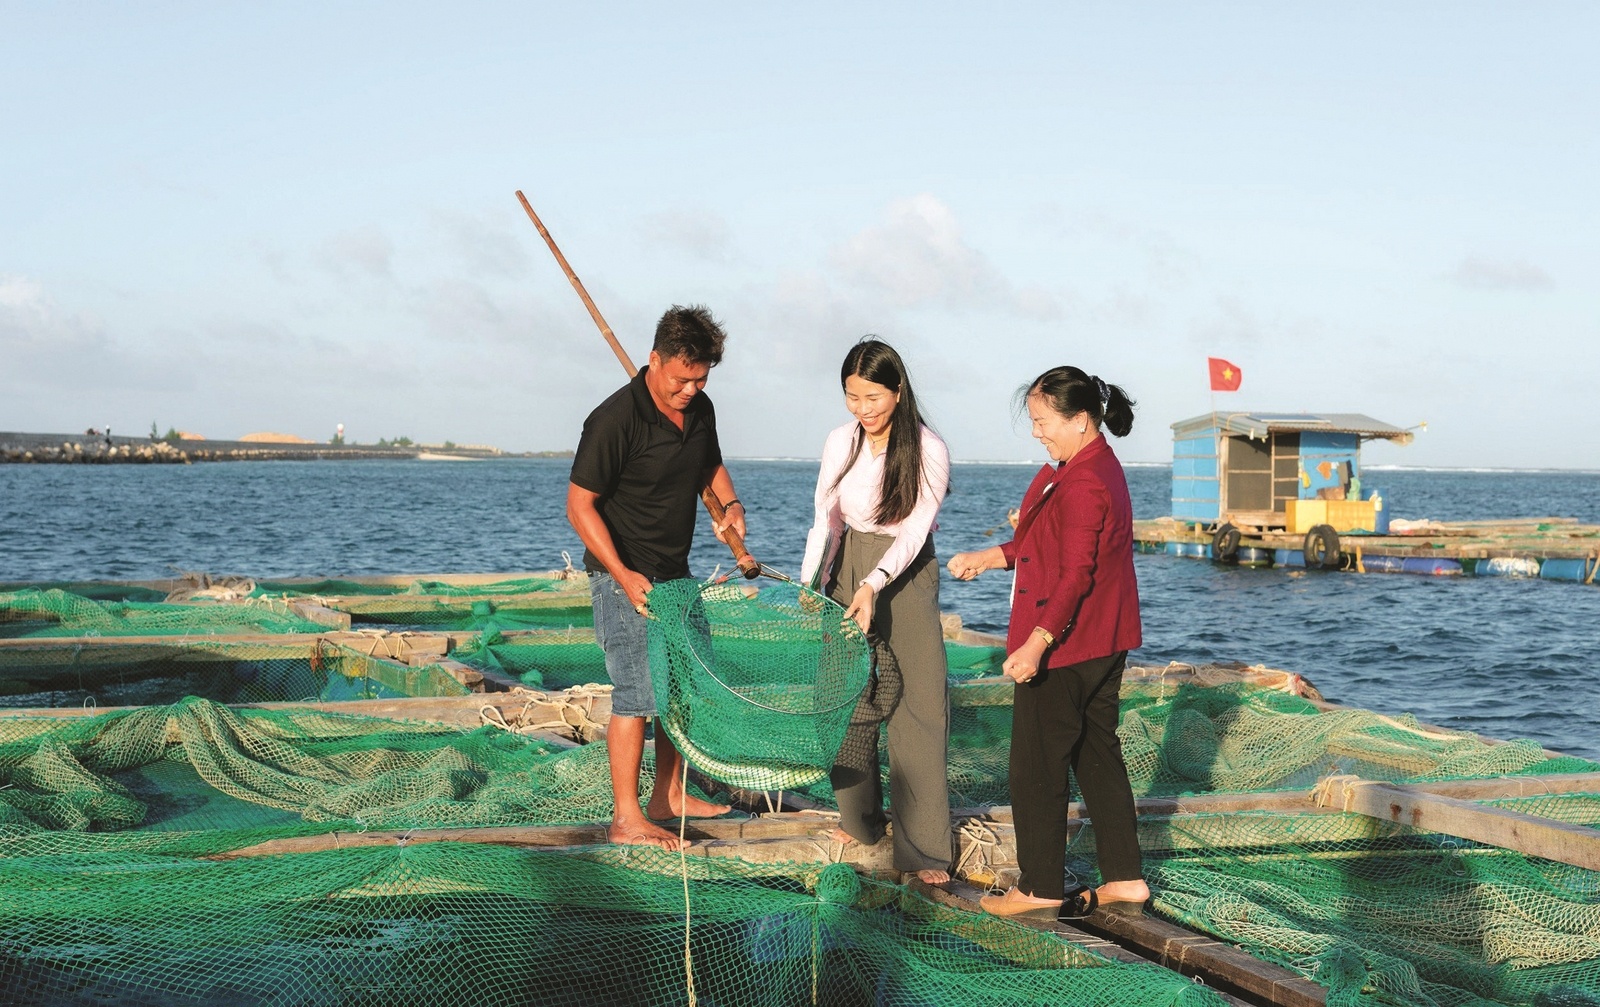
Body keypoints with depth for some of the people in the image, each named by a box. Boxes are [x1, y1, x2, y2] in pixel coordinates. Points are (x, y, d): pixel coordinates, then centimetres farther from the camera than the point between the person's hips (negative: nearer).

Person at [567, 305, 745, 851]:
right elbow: (580, 505, -19)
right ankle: (626, 819, -2)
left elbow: (711, 464, 23)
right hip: (624, 575, -8)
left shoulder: (699, 409, 2)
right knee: (637, 690, -9)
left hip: (675, 573, 8)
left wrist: (730, 503, 1)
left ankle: (669, 794, 27)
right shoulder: (614, 420, -21)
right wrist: (622, 574, -27)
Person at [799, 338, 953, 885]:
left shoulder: (928, 451, -13)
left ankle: (924, 847, -8)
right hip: (849, 570, 4)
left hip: (905, 576, -4)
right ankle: (860, 818, 24)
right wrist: (808, 583, -6)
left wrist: (873, 585, -29)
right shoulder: (841, 443, -1)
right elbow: (826, 520, 6)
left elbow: (913, 533, -16)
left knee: (918, 704, -8)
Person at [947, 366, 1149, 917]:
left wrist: (1036, 644, -28)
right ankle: (1124, 876, 21)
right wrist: (990, 557, 15)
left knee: (1037, 765, 1)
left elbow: (1076, 575, -26)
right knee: (1097, 753, 16)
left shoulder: (1083, 484, -22)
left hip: (1063, 647, -10)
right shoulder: (1098, 468, 11)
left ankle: (1041, 887, 10)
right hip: (1104, 643, 10)